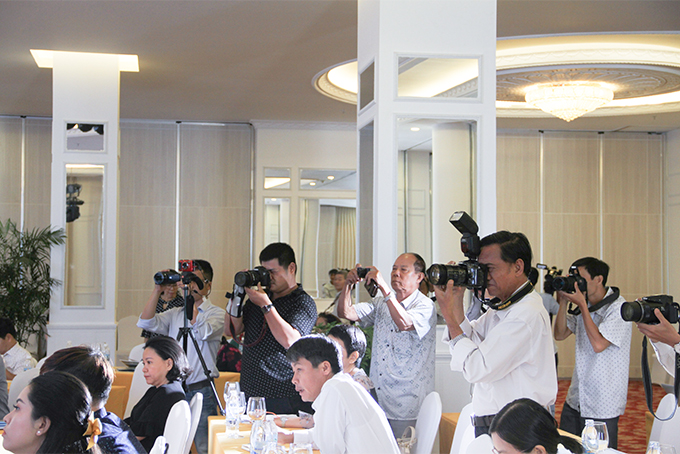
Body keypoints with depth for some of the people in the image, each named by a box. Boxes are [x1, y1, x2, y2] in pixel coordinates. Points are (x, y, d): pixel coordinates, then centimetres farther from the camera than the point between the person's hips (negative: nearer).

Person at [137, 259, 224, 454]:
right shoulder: (175, 314, 15)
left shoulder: (216, 313, 1)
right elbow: (146, 323, 2)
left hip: (201, 392, -5)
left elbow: (204, 332, -19)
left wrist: (192, 298, -15)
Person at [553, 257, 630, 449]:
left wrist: (582, 305, -18)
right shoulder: (583, 306, 8)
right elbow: (560, 334, 9)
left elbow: (598, 344, -23)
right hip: (576, 400, 7)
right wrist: (563, 303, -3)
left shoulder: (618, 308, -15)